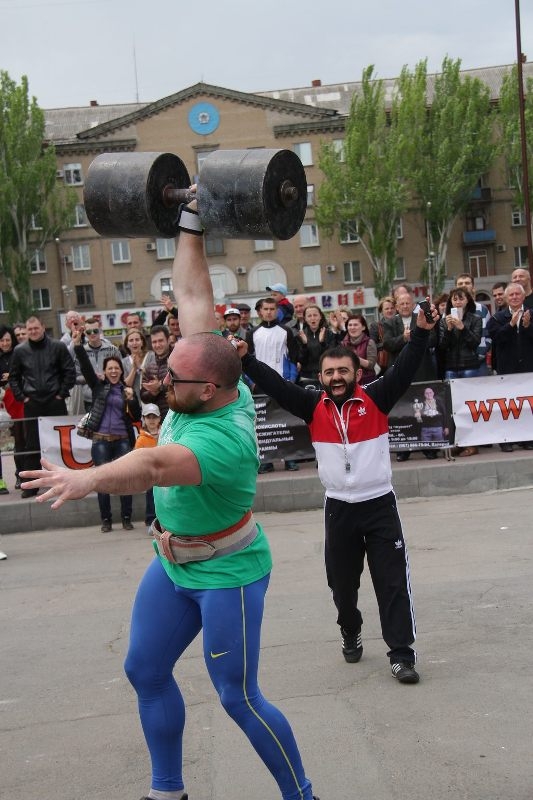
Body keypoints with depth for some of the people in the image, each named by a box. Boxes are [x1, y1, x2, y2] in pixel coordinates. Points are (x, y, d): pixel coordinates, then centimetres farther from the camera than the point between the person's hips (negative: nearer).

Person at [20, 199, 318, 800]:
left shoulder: (226, 436, -32)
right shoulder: (208, 385, -9)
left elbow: (158, 465, -51)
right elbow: (192, 297, -2)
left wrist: (87, 480, -65)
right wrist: (190, 229, 0)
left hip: (226, 574, -9)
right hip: (172, 564, 9)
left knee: (238, 697, -2)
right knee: (145, 672, 15)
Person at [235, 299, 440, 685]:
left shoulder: (376, 398, -6)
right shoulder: (314, 405, 0)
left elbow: (405, 370, -17)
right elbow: (277, 386, -5)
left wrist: (421, 333, -31)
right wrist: (246, 360, -16)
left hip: (379, 504, -2)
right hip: (339, 508, 3)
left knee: (393, 580, -3)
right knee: (342, 582, 15)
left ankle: (402, 654, 2)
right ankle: (351, 635, 39)